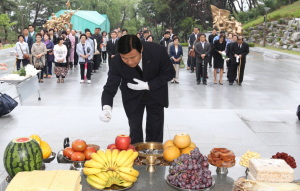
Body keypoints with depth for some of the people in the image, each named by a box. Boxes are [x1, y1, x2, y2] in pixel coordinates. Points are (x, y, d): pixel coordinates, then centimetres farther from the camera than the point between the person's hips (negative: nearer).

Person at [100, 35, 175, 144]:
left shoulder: (157, 51, -31)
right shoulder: (116, 62, -28)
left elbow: (169, 73, -16)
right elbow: (110, 88, -24)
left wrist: (148, 85, -27)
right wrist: (106, 107, -45)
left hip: (156, 93, 0)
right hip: (133, 97, 0)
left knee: (155, 131, 11)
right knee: (135, 131, 7)